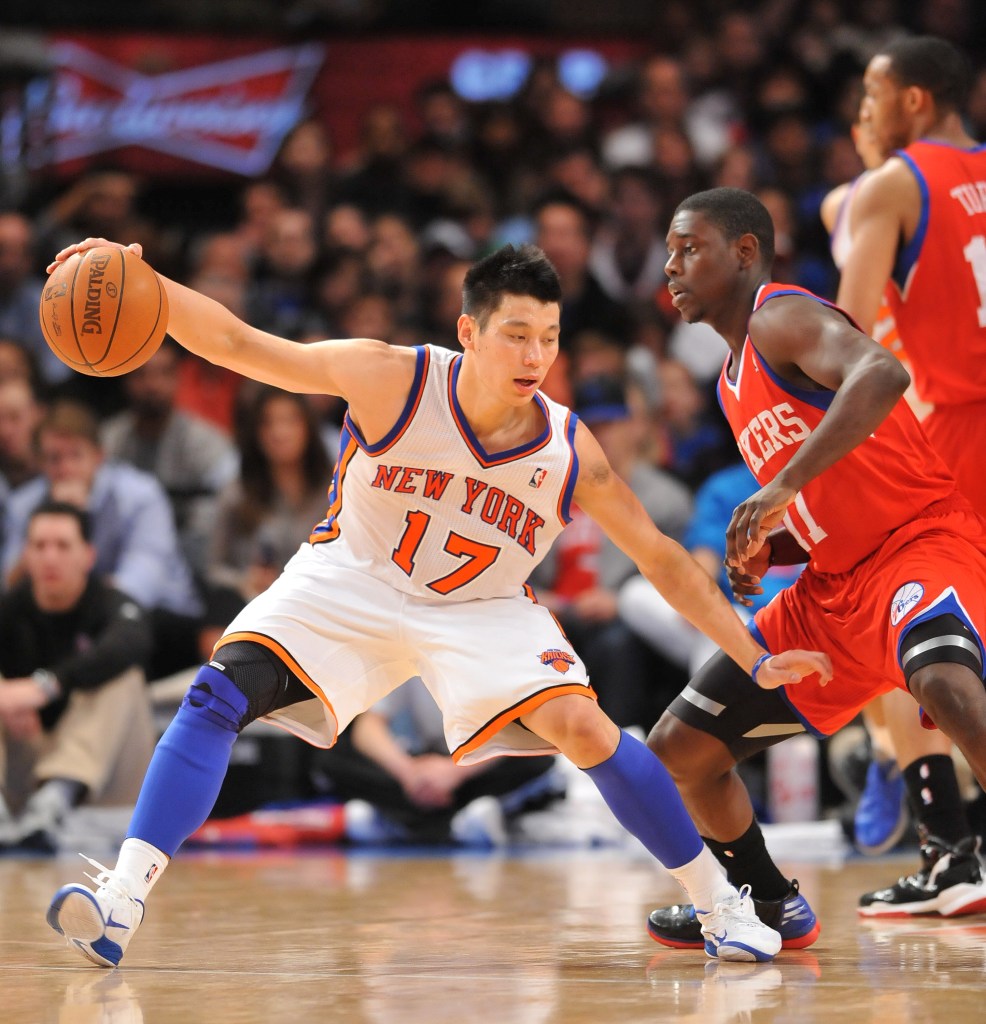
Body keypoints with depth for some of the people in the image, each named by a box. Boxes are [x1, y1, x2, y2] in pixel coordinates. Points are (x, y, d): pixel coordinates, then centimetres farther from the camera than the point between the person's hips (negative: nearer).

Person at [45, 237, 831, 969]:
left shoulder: (569, 451, -20)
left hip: (484, 610, 0)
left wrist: (756, 661, -10)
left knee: (582, 728, -20)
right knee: (221, 693, -21)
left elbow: (662, 559, -8)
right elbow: (236, 344, -25)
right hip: (353, 582, 0)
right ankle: (124, 899, -21)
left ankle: (720, 900, -2)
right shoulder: (393, 380, -25)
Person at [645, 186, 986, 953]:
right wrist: (763, 551, 4)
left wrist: (786, 486, -36)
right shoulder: (735, 383, 19)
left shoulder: (783, 317, -10)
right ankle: (771, 907, 30)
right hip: (834, 587, 10)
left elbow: (882, 373, -33)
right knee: (678, 749, 11)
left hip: (923, 539, -10)